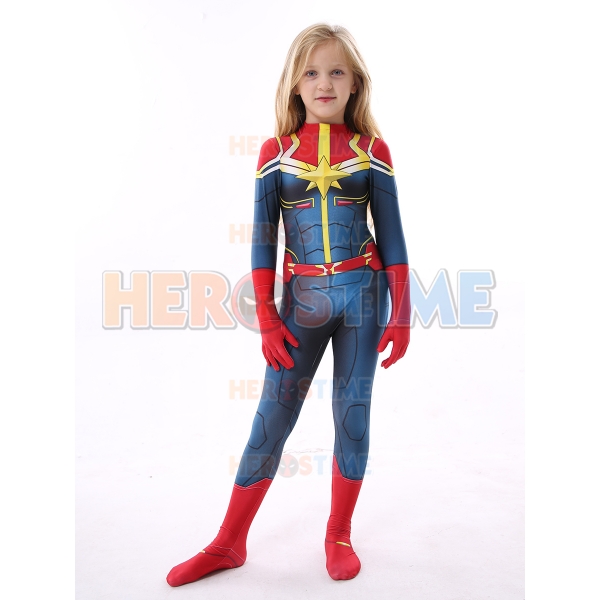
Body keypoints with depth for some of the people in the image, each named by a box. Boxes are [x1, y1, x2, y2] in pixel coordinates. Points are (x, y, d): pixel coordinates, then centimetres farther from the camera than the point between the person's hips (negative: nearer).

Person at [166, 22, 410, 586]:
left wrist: (401, 316, 0)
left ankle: (338, 534, 28)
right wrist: (266, 318, -3)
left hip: (362, 293, 1)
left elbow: (392, 236, 3)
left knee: (353, 412, 8)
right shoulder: (275, 151, 2)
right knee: (272, 417, 4)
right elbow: (263, 238, 1)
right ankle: (228, 543, 20)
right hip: (302, 297, 0)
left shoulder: (372, 150, 3)